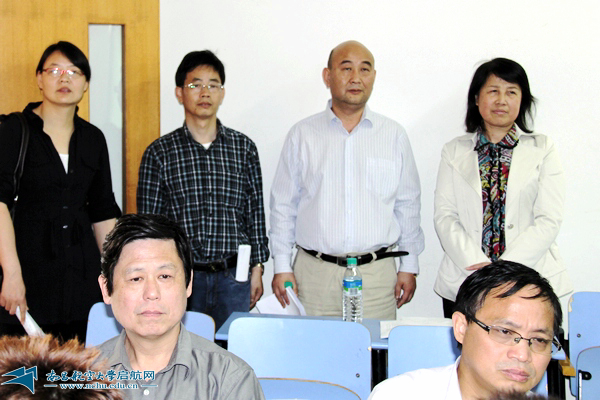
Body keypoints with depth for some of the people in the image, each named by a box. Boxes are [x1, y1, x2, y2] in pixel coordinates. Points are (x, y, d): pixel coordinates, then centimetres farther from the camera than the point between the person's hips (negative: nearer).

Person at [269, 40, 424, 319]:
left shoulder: (394, 135, 8)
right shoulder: (302, 134, 6)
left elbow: (408, 205, 11)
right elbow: (283, 204, 8)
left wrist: (409, 266, 9)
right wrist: (282, 266, 4)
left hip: (377, 274, 1)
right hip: (314, 273, 0)